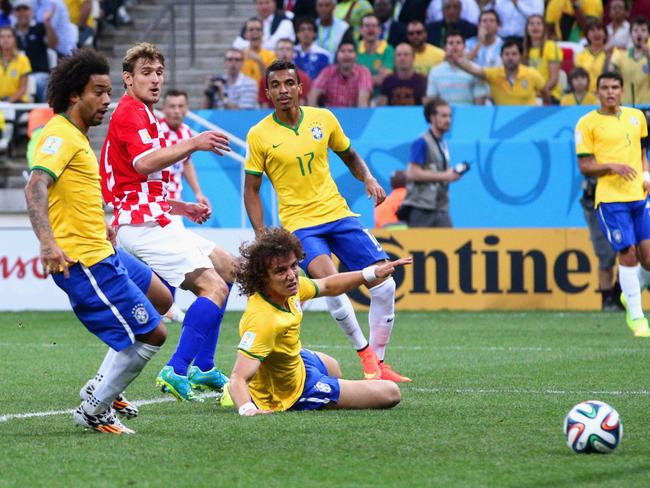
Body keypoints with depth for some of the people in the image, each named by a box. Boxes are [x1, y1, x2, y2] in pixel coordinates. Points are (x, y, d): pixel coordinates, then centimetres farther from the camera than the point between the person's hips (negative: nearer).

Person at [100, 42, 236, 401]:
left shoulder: (142, 115, 23)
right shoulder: (130, 113, -10)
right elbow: (144, 162, -30)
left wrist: (181, 208, 20)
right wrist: (193, 144, -37)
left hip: (154, 220, 11)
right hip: (145, 224, -11)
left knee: (226, 267, 20)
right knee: (214, 286, -20)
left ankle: (202, 368, 16)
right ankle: (176, 372, -26)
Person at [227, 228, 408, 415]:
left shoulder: (288, 287, -17)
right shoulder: (263, 319, -42)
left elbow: (327, 286, 6)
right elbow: (238, 378, -46)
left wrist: (372, 273, 3)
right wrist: (247, 409, -66)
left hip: (297, 361, 8)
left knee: (332, 367, 42)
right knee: (390, 393, 0)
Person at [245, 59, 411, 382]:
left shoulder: (323, 119, 3)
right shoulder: (259, 135, -5)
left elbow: (349, 156, 20)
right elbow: (251, 190, 1)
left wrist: (368, 179, 0)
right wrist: (262, 236, -9)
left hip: (338, 214, 4)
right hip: (299, 223, -4)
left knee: (384, 285, -4)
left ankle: (378, 363, 11)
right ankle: (364, 351, -11)